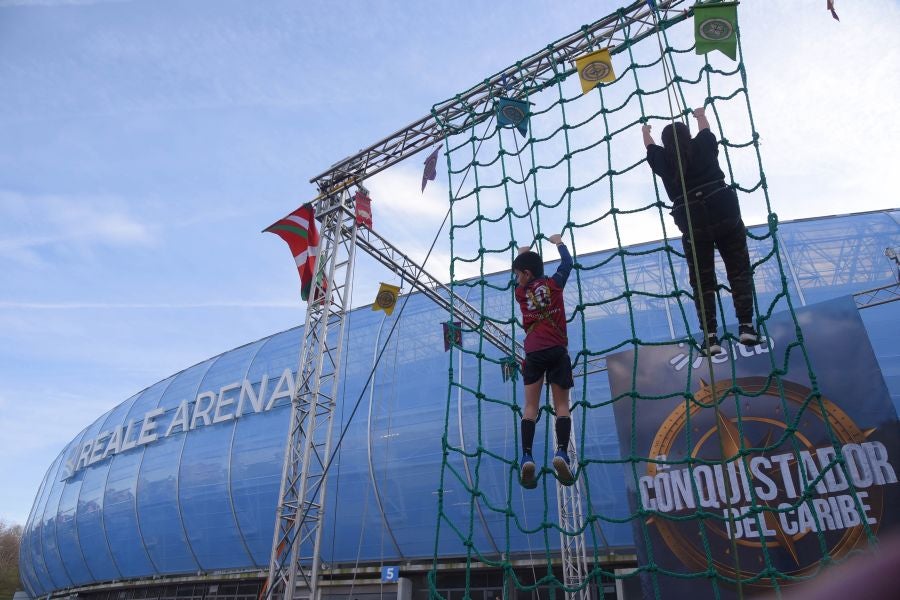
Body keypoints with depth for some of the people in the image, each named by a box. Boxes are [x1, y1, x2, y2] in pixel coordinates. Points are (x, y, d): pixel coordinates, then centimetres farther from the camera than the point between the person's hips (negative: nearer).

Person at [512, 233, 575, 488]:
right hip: (557, 351, 0)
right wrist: (558, 242, 41)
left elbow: (520, 282, 33)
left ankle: (527, 457, -13)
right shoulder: (554, 283, 7)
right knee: (562, 405, 2)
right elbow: (567, 262, 23)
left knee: (530, 406, 1)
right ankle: (561, 452, -17)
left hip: (534, 353, 0)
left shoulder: (520, 293, 8)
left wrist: (521, 254, 48)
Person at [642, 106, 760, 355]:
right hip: (726, 214, 0)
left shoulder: (663, 159, 10)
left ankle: (710, 336, -1)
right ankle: (746, 326, -1)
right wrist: (700, 115, 54)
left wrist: (645, 132, 53)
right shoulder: (702, 146, 11)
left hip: (693, 225, 0)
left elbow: (650, 147, 32)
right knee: (739, 271, 7)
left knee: (702, 281, 6)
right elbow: (705, 129, 33)